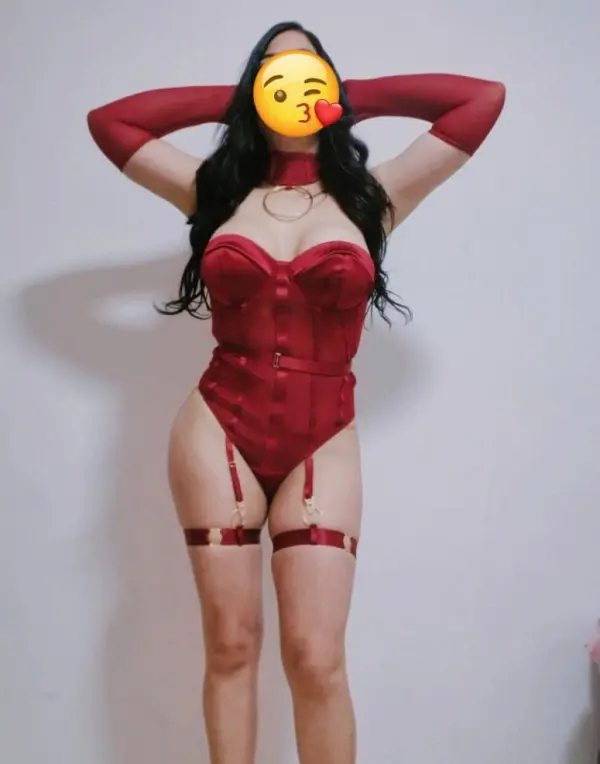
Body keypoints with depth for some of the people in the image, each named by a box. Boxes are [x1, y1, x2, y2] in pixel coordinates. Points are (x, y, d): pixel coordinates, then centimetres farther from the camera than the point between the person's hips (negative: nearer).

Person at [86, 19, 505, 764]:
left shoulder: (371, 197, 6)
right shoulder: (216, 190, 10)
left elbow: (484, 98, 6)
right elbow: (108, 119, 17)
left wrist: (352, 96, 13)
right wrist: (228, 100, 16)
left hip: (322, 443, -1)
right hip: (218, 430, 1)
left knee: (317, 659, -5)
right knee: (231, 646, 3)